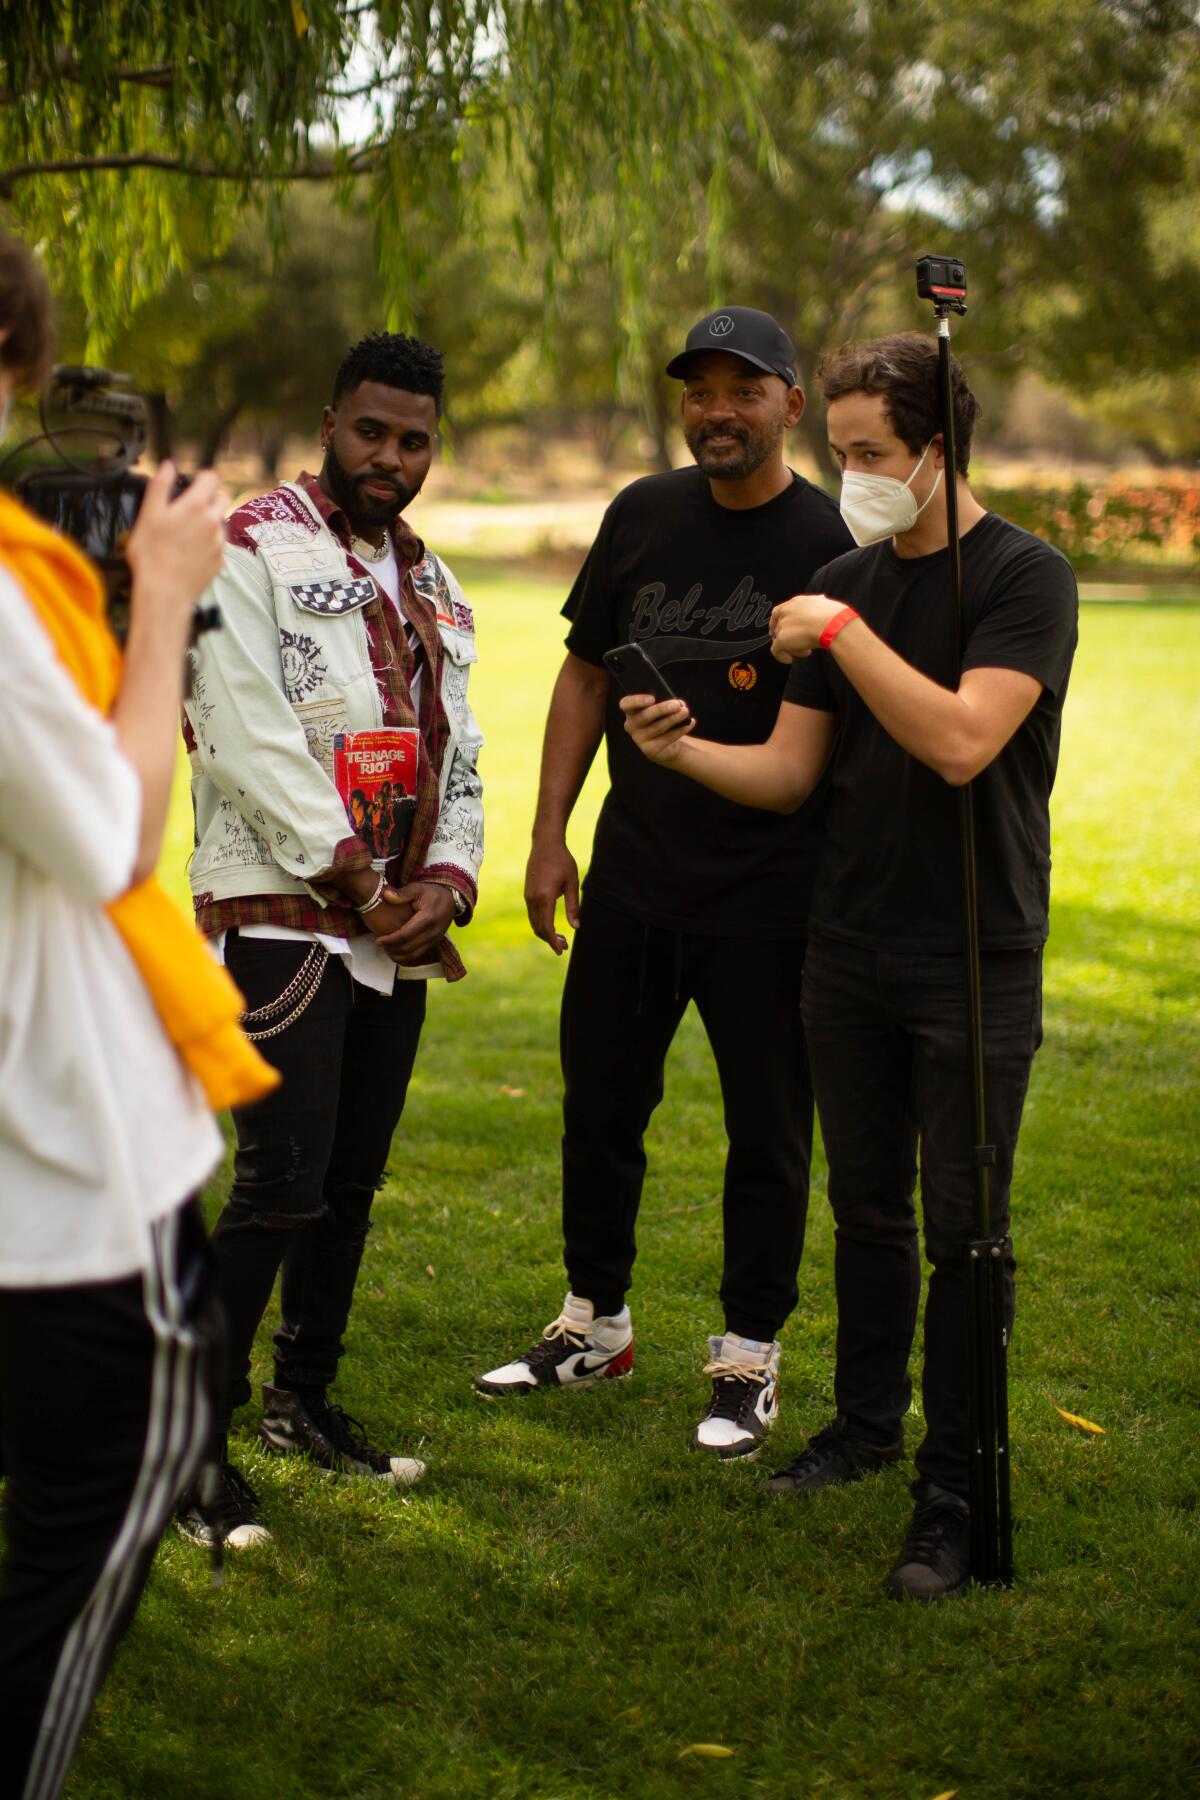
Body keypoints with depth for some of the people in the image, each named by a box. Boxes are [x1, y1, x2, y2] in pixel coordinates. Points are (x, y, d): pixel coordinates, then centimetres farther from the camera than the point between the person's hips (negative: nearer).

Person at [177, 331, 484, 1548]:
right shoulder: (255, 546, -4)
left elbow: (456, 754, 18)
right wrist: (352, 872, -14)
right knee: (283, 1182, -13)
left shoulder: (434, 588, 19)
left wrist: (444, 879, 0)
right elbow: (244, 729, -14)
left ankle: (303, 1400, 27)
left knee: (353, 1178, 12)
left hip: (401, 925, 7)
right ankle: (194, 1443, -3)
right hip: (281, 909, -7)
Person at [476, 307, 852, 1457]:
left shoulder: (832, 543, -8)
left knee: (767, 1132, 7)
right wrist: (548, 834, 6)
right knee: (599, 1106, 14)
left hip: (769, 897, -4)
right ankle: (594, 1325, 33)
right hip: (631, 877, 5)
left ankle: (749, 1359, 22)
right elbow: (585, 676, 11)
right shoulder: (644, 516, 6)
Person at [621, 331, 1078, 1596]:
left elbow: (961, 742, -24)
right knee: (866, 1206, 17)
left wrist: (842, 632, -21)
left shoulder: (1024, 578, -10)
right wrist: (683, 751, -11)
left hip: (976, 965, -5)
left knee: (962, 1230, 0)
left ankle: (951, 1496, 9)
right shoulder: (845, 583, 8)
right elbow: (789, 772, 7)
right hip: (850, 954, 6)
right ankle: (867, 1421, 34)